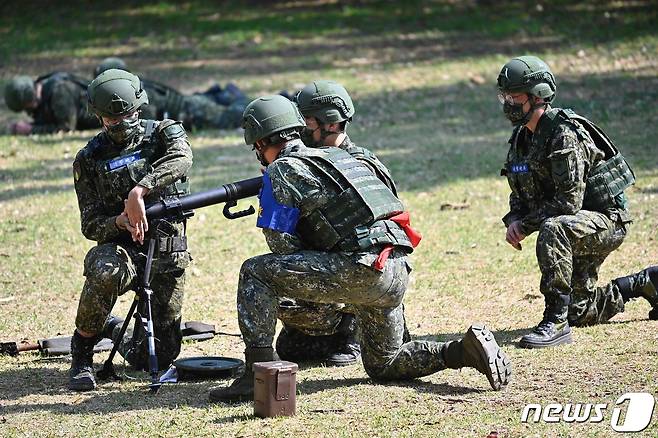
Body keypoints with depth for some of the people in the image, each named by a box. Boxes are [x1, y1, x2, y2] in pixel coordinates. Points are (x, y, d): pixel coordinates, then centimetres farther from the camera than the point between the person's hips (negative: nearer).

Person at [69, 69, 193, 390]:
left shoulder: (164, 133, 0)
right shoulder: (89, 159, 3)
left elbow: (180, 159, -26)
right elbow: (90, 225, -1)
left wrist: (139, 191, -42)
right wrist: (120, 222, -24)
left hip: (166, 255, 1)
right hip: (119, 247, -1)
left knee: (156, 358, 0)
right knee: (105, 272, -40)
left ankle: (117, 332, 36)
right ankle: (81, 356, -18)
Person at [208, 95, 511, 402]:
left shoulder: (282, 171, 2)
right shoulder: (337, 156, 27)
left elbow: (281, 243, -1)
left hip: (361, 270, -8)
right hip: (398, 272, 8)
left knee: (255, 273, -1)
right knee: (383, 367, 24)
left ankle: (258, 374, -7)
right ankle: (466, 350, 6)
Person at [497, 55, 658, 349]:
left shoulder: (563, 135, -24)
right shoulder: (521, 138, 4)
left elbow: (569, 202, -30)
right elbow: (521, 193, 14)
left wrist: (526, 225, -23)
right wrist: (514, 220, -7)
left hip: (606, 220, -10)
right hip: (576, 229, 10)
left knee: (552, 230, -41)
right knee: (580, 312, 18)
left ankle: (556, 322, -36)